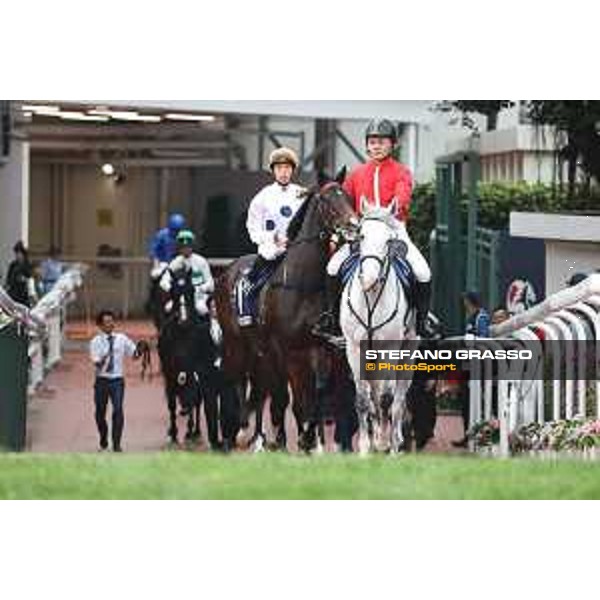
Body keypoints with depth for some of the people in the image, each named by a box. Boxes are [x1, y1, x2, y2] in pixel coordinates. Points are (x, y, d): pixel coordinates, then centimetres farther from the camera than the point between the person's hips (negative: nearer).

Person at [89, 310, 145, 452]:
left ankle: (116, 444, -9)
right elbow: (96, 362, -12)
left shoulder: (122, 339, 5)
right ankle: (103, 442, 34)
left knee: (118, 410, -15)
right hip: (102, 380, 0)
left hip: (117, 380, 0)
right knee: (100, 412, 9)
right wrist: (101, 362, -35)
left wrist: (138, 350, -12)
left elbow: (134, 355, 10)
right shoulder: (96, 342, -2)